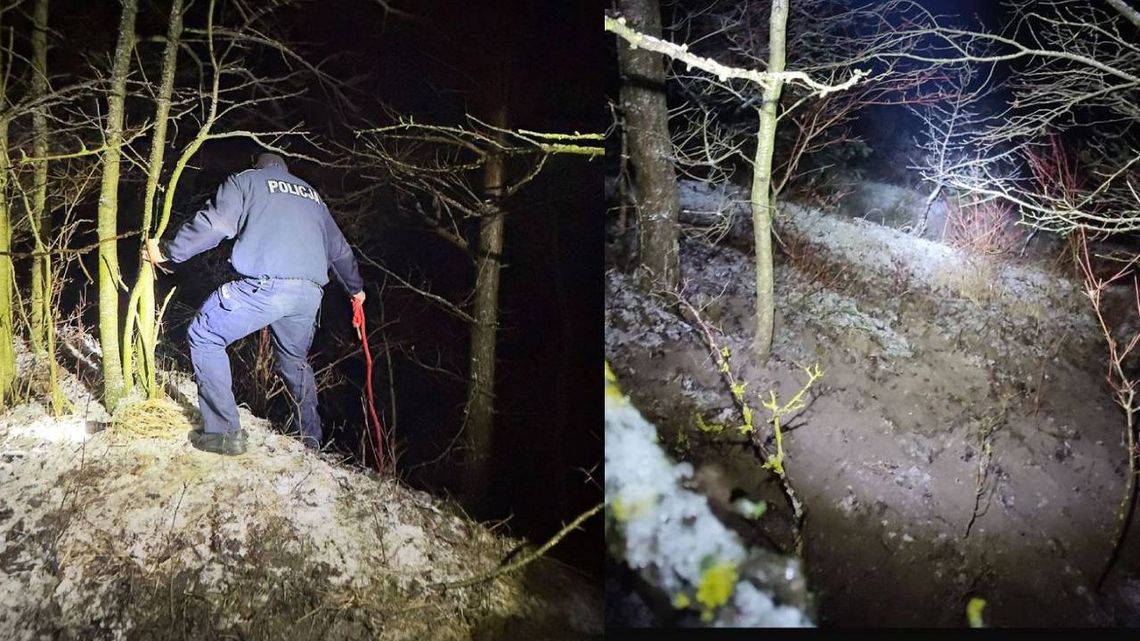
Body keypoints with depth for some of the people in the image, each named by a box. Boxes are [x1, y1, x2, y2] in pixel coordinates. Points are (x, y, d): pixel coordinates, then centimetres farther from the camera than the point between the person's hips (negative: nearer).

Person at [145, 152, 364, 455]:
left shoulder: (246, 180, 15)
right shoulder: (312, 195, 31)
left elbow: (212, 225, 0)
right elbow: (339, 249, 38)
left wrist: (167, 251, 10)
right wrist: (355, 287, 53)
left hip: (265, 285, -6)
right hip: (310, 294, 6)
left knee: (204, 337, 9)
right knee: (295, 359, 28)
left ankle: (225, 432, 3)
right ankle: (309, 433, 35)